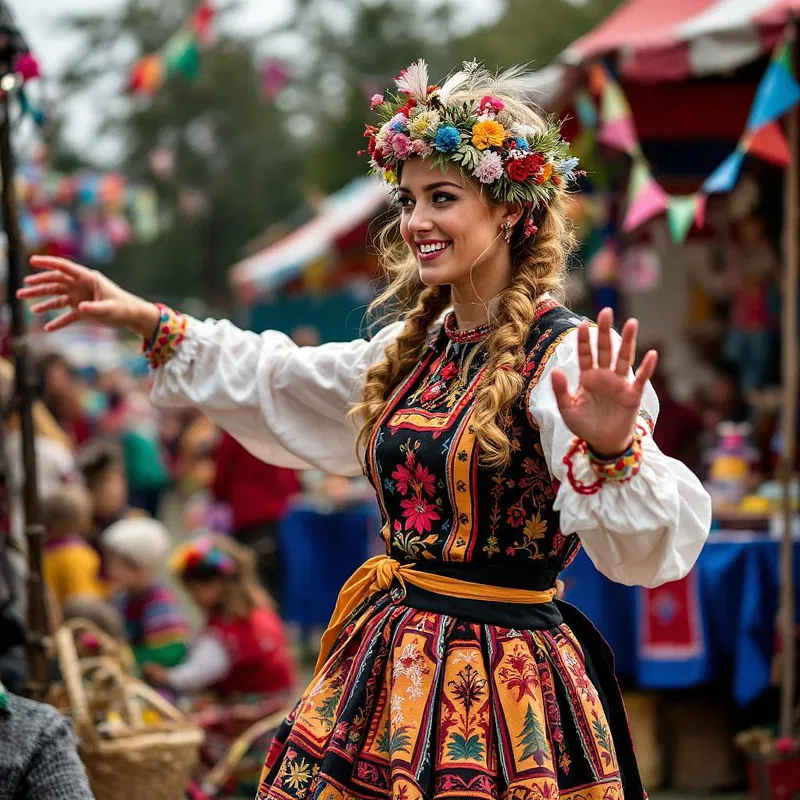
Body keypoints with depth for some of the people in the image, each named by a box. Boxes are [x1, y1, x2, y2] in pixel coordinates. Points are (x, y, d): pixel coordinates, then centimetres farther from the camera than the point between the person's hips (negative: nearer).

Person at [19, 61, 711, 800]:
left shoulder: (567, 357, -15)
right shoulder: (416, 347, 9)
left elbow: (638, 547, -26)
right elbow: (283, 385, 26)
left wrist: (611, 450, -46)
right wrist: (147, 322, 26)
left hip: (499, 686, -7)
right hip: (392, 674, 7)